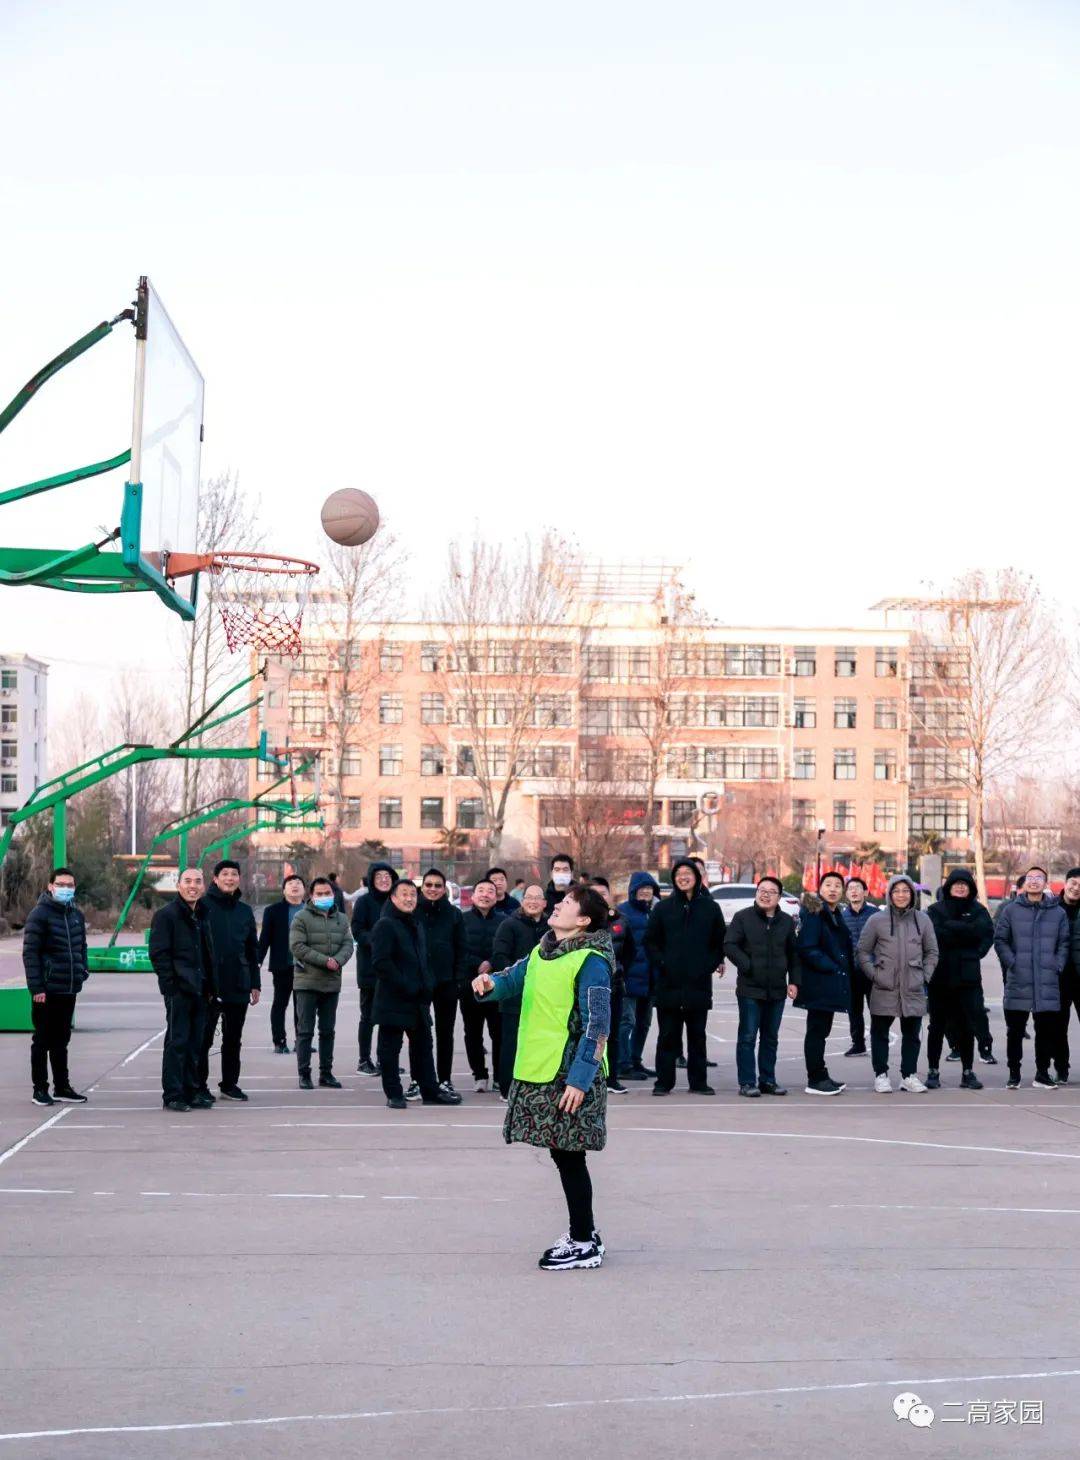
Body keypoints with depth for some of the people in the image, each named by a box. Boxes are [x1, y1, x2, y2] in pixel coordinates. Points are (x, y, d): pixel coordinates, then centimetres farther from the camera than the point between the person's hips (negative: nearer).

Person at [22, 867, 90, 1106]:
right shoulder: (40, 914, -9)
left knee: (61, 1040, 14)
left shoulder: (76, 915, 11)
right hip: (47, 991, -6)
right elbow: (30, 952, -12)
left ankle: (62, 1087, 21)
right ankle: (40, 1089, 10)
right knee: (43, 1040, 3)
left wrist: (83, 971, 6)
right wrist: (36, 987, -17)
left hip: (69, 990, 6)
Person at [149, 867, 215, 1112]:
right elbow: (158, 953, -11)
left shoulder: (203, 915, 17)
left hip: (199, 990, 7)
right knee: (177, 1041, -5)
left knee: (195, 1043, 11)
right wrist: (171, 984, -17)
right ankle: (172, 1095, 1)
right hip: (178, 990, -7)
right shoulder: (166, 915, -6)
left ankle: (192, 1091, 18)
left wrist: (209, 986, 14)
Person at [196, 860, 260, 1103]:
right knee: (204, 1038, -1)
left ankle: (230, 1084, 20)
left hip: (238, 987, 5)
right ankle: (199, 1085, 7)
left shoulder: (245, 911, 13)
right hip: (209, 985, -5)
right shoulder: (203, 906, -4)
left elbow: (252, 950, 17)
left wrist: (255, 984, 13)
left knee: (233, 1039, 11)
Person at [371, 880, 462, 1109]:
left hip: (418, 999, 8)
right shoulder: (385, 925, -11)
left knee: (423, 1045, 13)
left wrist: (427, 984, 7)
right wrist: (406, 986, -20)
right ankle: (394, 1094, 8)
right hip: (393, 1000, -8)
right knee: (390, 1047, 1)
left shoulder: (416, 925, 16)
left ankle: (430, 1090, 21)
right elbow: (381, 963, -19)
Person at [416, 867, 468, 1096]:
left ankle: (445, 1080, 16)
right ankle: (417, 1080, 11)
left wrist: (459, 978, -4)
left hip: (446, 982, 1)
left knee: (445, 1033, 8)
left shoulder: (454, 914, 4)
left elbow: (461, 949, 4)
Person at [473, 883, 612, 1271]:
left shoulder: (591, 962, -14)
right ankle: (583, 1231, 27)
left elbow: (596, 1026, -17)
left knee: (569, 1157, -1)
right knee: (563, 1155, 15)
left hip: (569, 1075, -8)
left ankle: (584, 1244, 9)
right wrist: (489, 985, 0)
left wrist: (580, 1079, -21)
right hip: (538, 1071, 8)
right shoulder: (541, 953, 12)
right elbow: (513, 980, 24)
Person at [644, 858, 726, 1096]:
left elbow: (720, 940, 13)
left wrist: (713, 963, 1)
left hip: (699, 983, 1)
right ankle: (664, 1082, 7)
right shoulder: (663, 908, 5)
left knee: (697, 1035, 7)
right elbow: (650, 940, 8)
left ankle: (699, 1082, 14)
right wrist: (661, 962, -5)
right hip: (669, 983, -1)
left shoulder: (710, 908, 7)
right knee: (668, 1035, 1)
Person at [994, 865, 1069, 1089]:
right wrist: (1012, 964, -7)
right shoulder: (1010, 910, 4)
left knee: (1047, 1031, 5)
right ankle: (1014, 1073, 12)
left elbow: (1064, 944, 11)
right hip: (1018, 984, -1)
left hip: (1048, 985, 1)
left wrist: (1058, 967, -2)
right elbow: (1000, 940, 4)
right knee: (1015, 1031, 3)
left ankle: (1042, 1074, 16)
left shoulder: (1058, 913, 9)